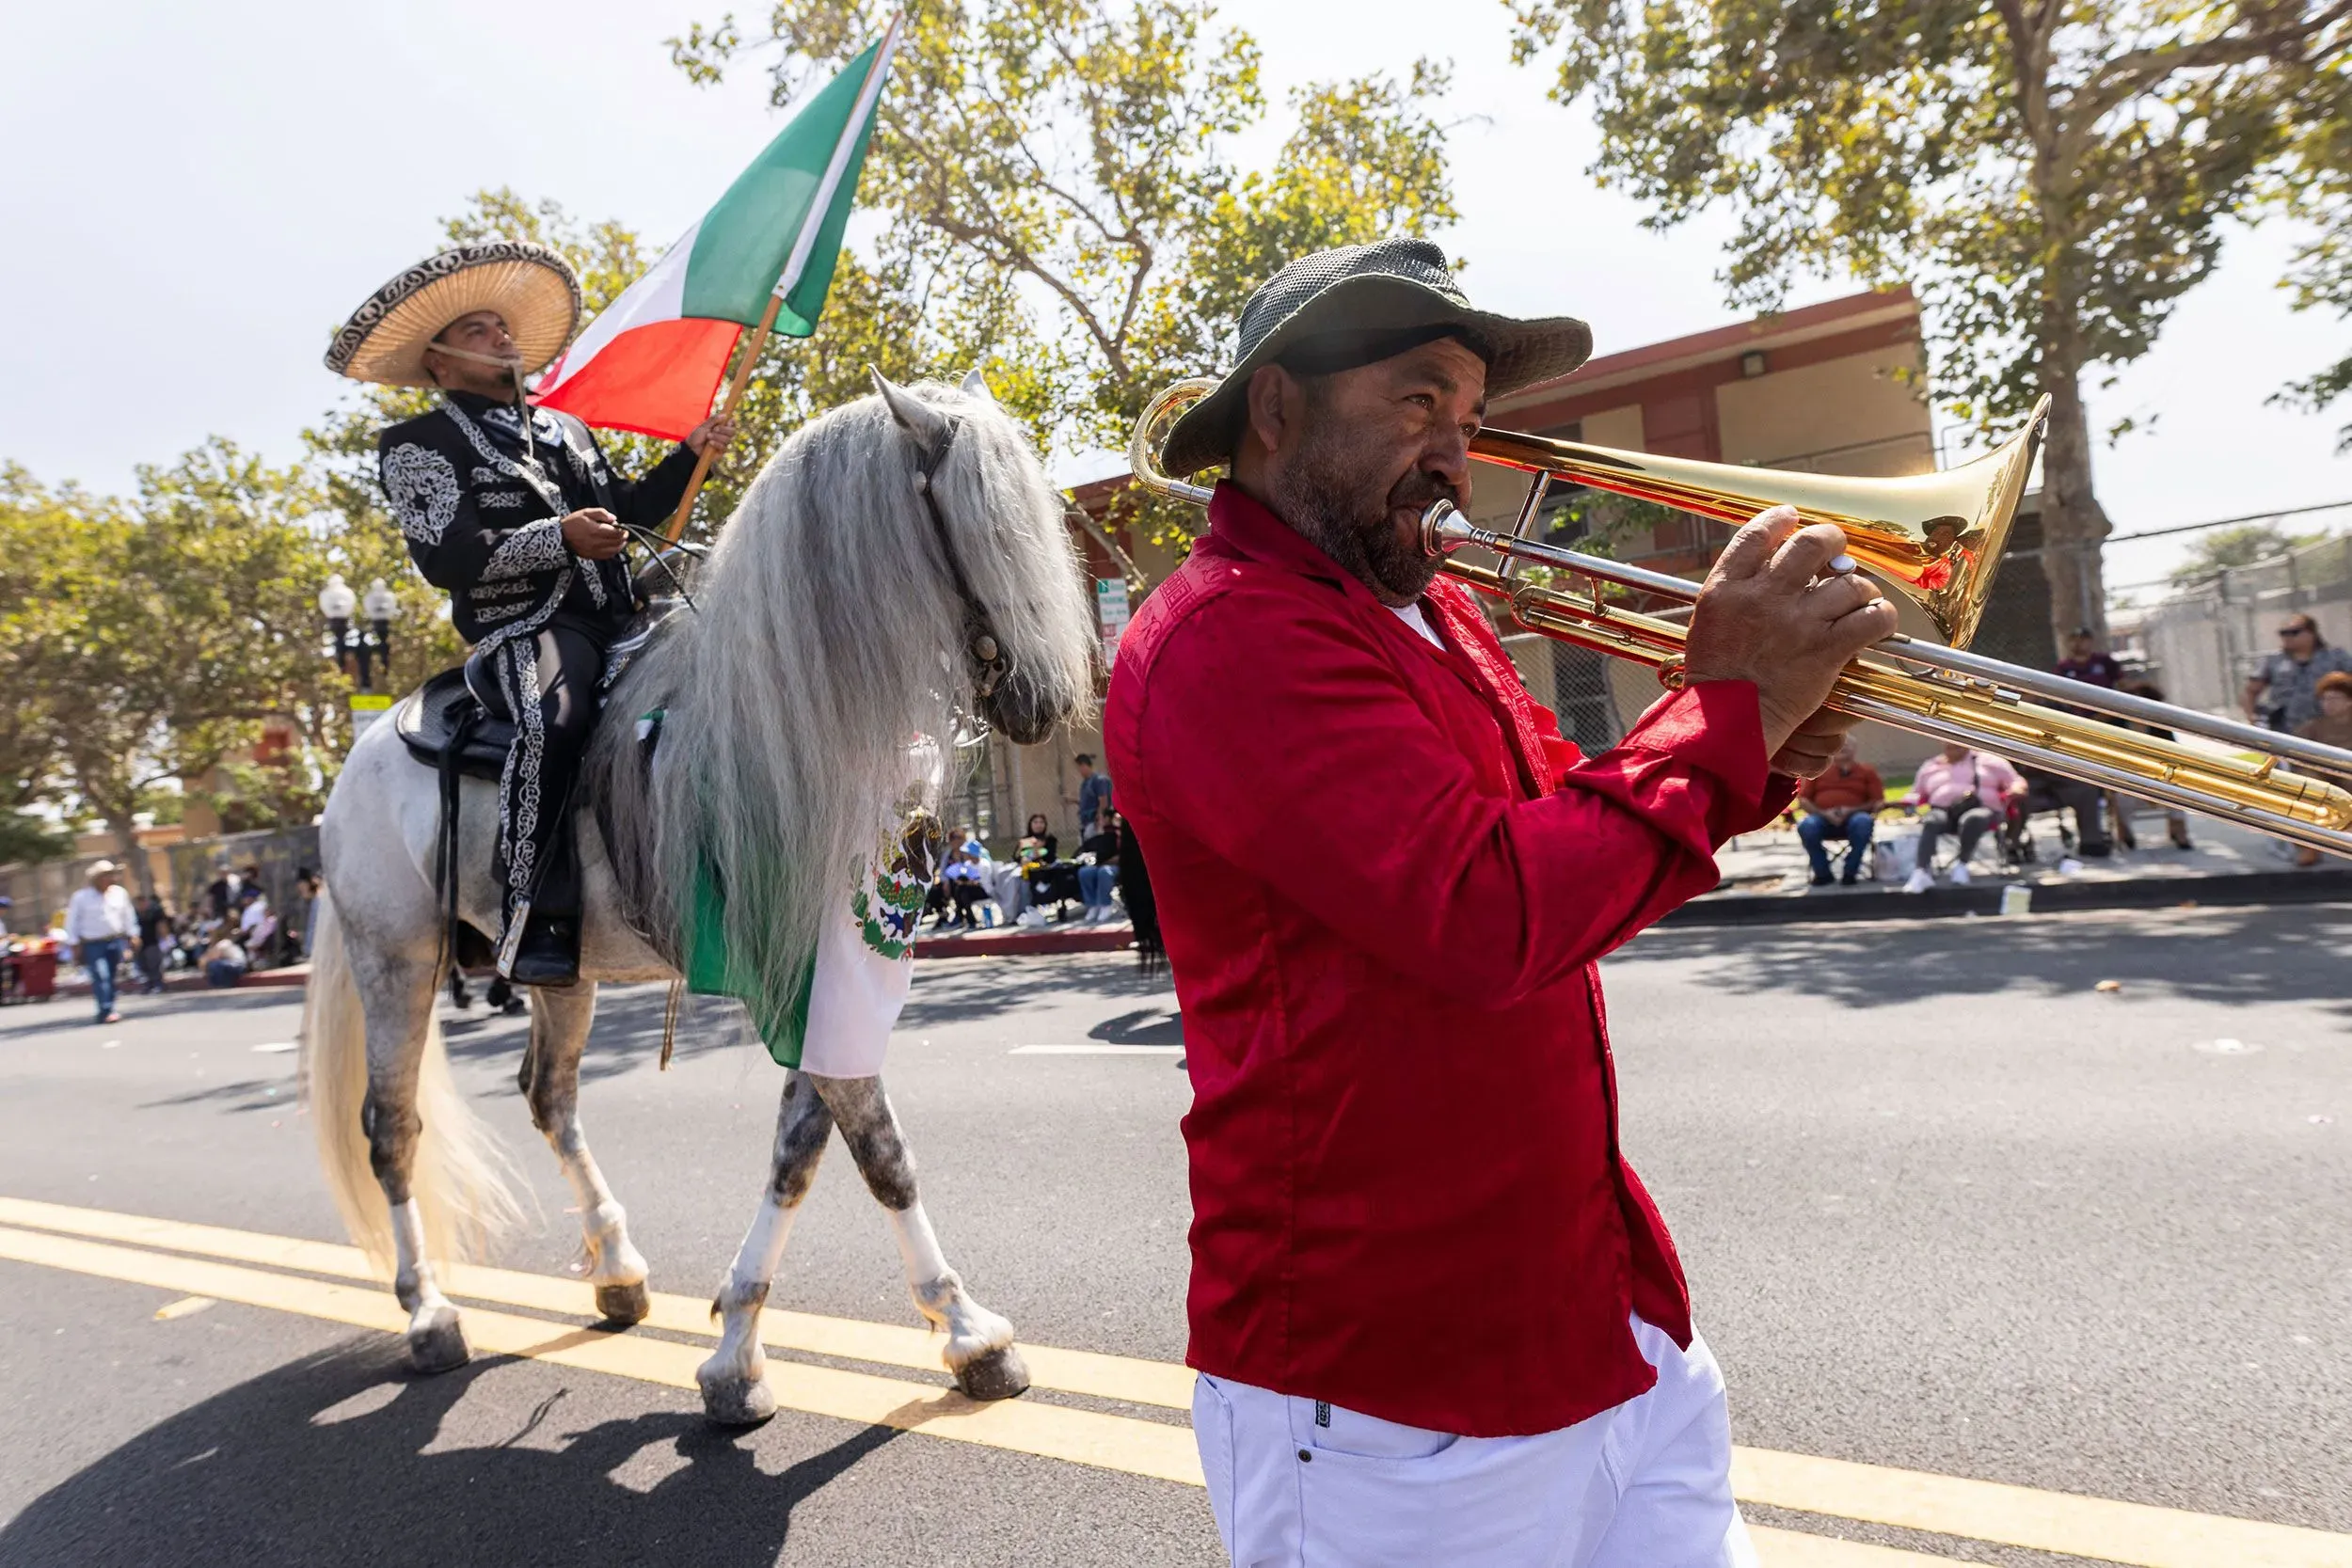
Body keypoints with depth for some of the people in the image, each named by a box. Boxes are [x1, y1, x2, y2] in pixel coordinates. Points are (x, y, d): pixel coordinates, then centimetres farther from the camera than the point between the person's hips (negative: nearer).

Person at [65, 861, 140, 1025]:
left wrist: (132, 936, 14)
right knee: (100, 976, -15)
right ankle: (106, 1012, -18)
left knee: (112, 977, 6)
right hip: (92, 944, -4)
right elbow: (72, 922, 1)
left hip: (116, 942, 4)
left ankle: (107, 1011, 16)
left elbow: (128, 916, 16)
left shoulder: (120, 893, 6)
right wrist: (75, 944, -3)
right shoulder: (81, 897, -4)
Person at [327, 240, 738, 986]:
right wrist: (559, 537, -20)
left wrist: (689, 455, 18)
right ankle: (536, 924, -36)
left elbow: (626, 510, 31)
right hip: (523, 627, -7)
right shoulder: (419, 444, 8)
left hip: (616, 620, 7)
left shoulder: (565, 430, 28)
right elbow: (446, 558, -7)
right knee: (552, 722, -38)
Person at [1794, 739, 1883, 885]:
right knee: (1806, 826, -34)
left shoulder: (1867, 771, 16)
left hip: (1853, 817, -1)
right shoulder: (1818, 770, 19)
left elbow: (1877, 802, 6)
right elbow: (1803, 798, 10)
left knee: (1863, 822, -37)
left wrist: (1851, 810, -11)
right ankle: (1822, 872, -13)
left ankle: (1850, 872, -19)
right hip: (1823, 819, 1)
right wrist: (1823, 813, -9)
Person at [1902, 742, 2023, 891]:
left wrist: (2016, 790, -9)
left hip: (1982, 809, -2)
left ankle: (1961, 866, -27)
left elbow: (2016, 782, 16)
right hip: (1944, 811, 2)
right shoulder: (1930, 766, 25)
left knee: (1972, 819, -40)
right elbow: (1917, 795, 28)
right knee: (1931, 821, -35)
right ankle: (1922, 873, -48)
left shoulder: (1988, 761, 18)